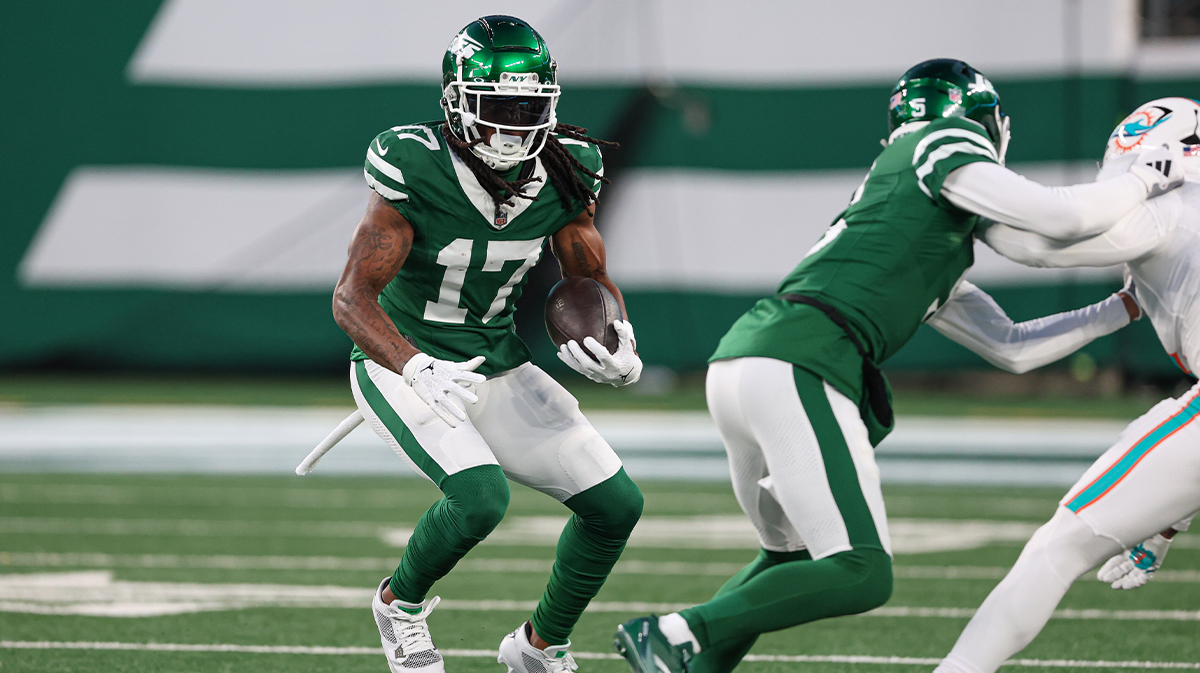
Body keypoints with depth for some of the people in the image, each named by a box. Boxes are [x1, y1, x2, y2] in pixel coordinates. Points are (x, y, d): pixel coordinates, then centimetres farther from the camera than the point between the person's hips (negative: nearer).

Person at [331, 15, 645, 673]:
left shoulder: (564, 173, -9)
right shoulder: (415, 169, -25)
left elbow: (591, 280, 6)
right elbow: (352, 297, -25)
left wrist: (621, 349, -16)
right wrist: (419, 370, -42)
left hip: (498, 367, 6)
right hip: (403, 365, -6)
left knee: (616, 504, -1)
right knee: (480, 495, -30)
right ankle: (400, 602, 2)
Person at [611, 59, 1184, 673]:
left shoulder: (937, 260, 31)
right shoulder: (943, 145, 6)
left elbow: (1012, 348, 35)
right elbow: (1061, 217, -6)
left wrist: (1126, 307, 41)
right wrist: (1143, 181, 12)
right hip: (796, 370, -10)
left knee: (794, 558, 28)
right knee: (861, 576, -11)